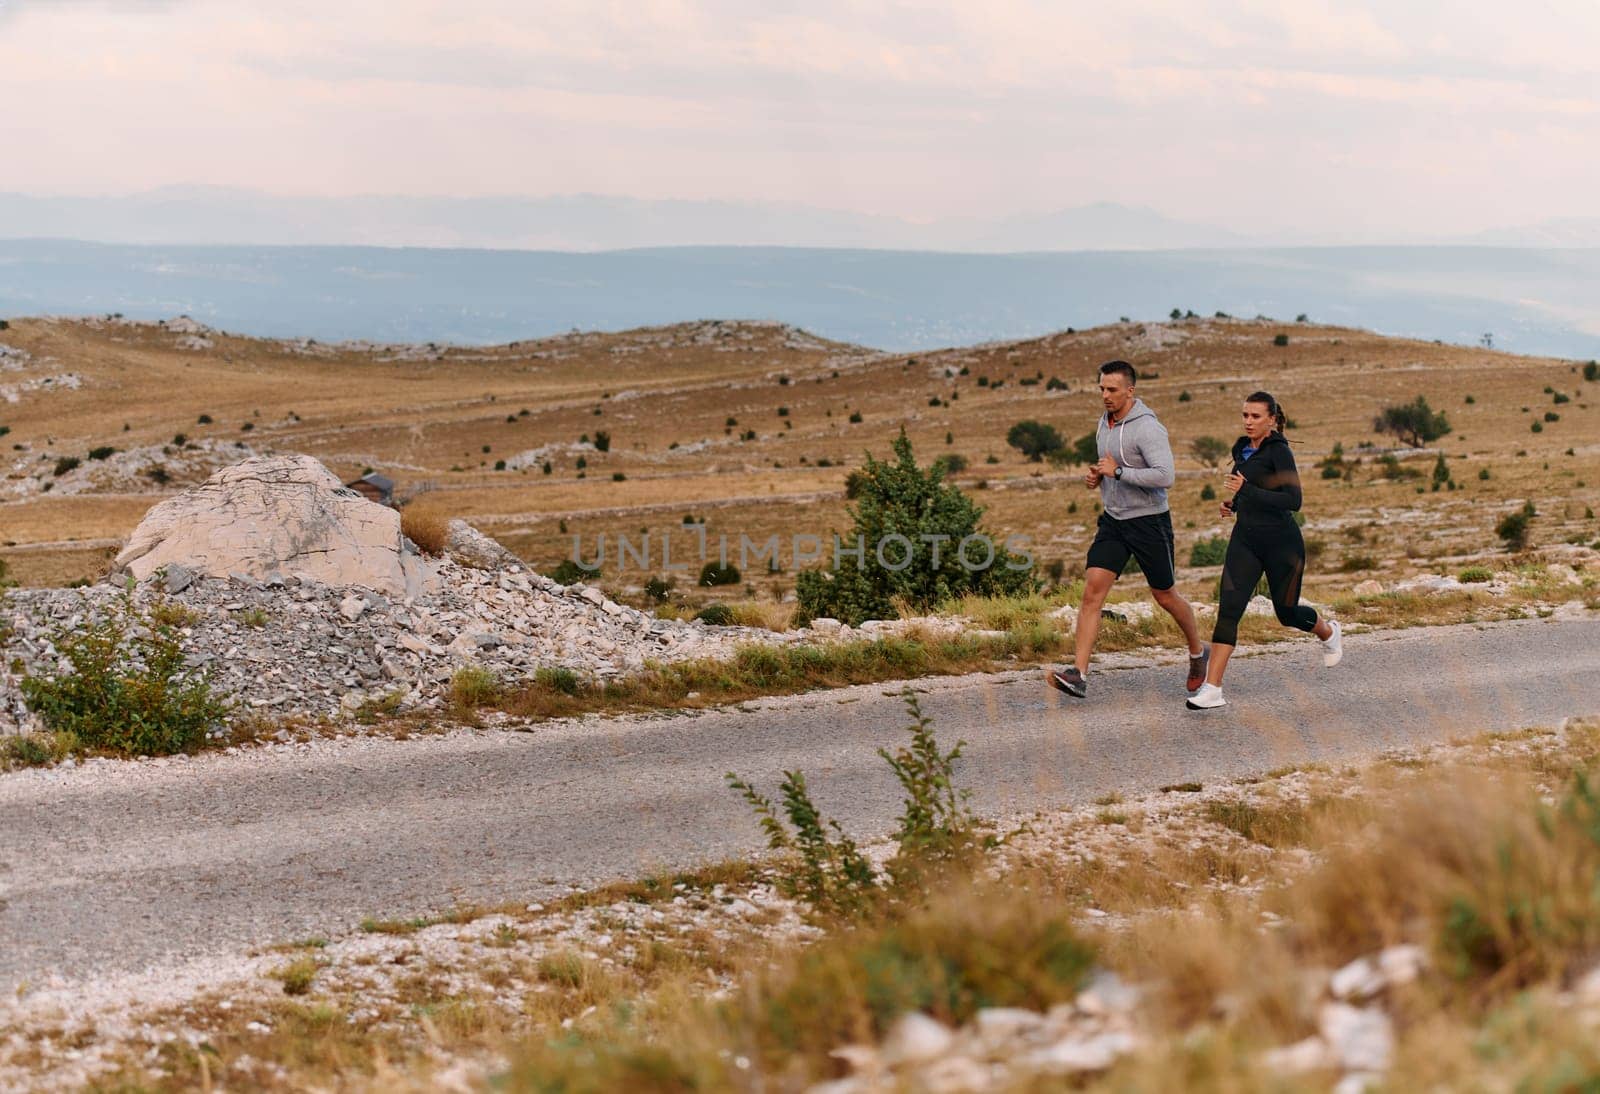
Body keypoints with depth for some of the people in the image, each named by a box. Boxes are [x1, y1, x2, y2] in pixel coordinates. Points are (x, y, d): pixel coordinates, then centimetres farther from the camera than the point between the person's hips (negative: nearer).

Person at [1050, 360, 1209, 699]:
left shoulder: (1147, 427, -18)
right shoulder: (1104, 423, 8)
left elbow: (1165, 476, -28)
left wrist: (1118, 472, -24)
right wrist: (1097, 477, 4)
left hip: (1149, 521, -7)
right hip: (1113, 520, 7)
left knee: (1165, 597, 9)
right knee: (1092, 591, -9)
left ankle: (1198, 653, 36)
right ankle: (1079, 674, -16)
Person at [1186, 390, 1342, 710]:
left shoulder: (1279, 451, -14)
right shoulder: (1242, 449, 9)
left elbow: (1293, 500, -23)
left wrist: (1246, 490, -27)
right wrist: (1232, 502, 7)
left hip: (1281, 541, -6)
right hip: (1245, 540, 6)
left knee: (1287, 612, 11)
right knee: (1228, 608, -10)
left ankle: (1328, 632, 47)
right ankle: (1212, 689, -15)